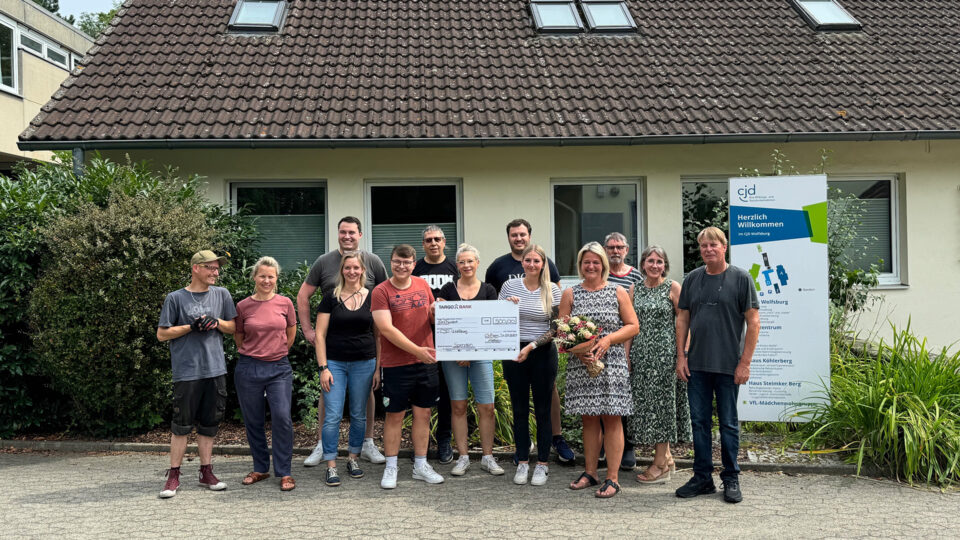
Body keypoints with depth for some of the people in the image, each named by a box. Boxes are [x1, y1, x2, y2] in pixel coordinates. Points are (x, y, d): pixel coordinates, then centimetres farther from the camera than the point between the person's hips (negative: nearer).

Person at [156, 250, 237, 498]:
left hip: (215, 369, 3)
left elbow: (233, 327, 15)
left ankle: (206, 472, 20)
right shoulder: (176, 298, 0)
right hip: (187, 371, -3)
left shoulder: (222, 295, 10)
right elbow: (162, 334, 0)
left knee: (209, 423, 10)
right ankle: (173, 475, 11)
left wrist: (216, 322, -5)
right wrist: (192, 326, -11)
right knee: (182, 424, 0)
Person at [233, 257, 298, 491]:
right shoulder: (243, 306, 0)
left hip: (279, 369, -1)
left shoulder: (285, 303, 1)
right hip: (248, 369, 1)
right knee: (253, 421, 8)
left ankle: (284, 472, 3)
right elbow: (238, 337, 13)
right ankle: (260, 469, 24)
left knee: (282, 418, -9)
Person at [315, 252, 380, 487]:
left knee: (359, 415, 10)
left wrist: (378, 368, 3)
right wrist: (323, 368, -7)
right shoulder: (331, 299, 1)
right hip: (335, 363, -1)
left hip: (364, 364, 1)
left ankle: (353, 458, 26)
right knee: (332, 416, -4)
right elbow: (320, 335, 0)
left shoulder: (372, 298, 4)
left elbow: (378, 335, 7)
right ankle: (331, 466, 5)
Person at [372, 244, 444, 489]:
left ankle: (420, 466, 21)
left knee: (423, 413, 10)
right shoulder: (381, 291, -8)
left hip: (426, 361, 4)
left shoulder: (423, 285, 7)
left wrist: (436, 312, -8)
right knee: (395, 415, 4)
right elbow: (386, 329, -16)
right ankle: (391, 468, 16)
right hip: (395, 364, -4)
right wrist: (416, 350, -21)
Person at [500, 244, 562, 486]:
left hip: (543, 354, -1)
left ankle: (542, 464, 16)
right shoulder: (510, 286, 1)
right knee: (520, 410, 9)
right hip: (514, 354, 1)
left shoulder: (552, 289, -3)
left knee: (543, 410, 5)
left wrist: (531, 346, -14)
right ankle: (522, 463, 20)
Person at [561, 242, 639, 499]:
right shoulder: (570, 294, 8)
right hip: (580, 364, 2)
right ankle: (589, 472, 19)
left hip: (612, 363, -2)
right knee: (589, 418, 8)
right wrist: (577, 349, -12)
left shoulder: (617, 292, 5)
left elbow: (633, 326, 3)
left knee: (612, 419, -2)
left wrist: (608, 339, -12)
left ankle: (612, 478, 4)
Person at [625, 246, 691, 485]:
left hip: (665, 353, -5)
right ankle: (666, 457, 22)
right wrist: (626, 355, 6)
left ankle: (660, 465, 5)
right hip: (641, 354, 5)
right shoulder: (635, 289, 9)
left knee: (662, 401, -2)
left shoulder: (673, 288, -3)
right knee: (645, 401, 7)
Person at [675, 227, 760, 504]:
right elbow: (682, 319, 12)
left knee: (728, 424, 6)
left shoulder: (741, 278, -4)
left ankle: (731, 479, 19)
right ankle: (702, 477, 20)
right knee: (699, 421, 9)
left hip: (728, 365, -4)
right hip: (696, 364, 4)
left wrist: (745, 362, -10)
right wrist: (681, 356, 4)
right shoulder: (691, 279, 8)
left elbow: (753, 322, -5)